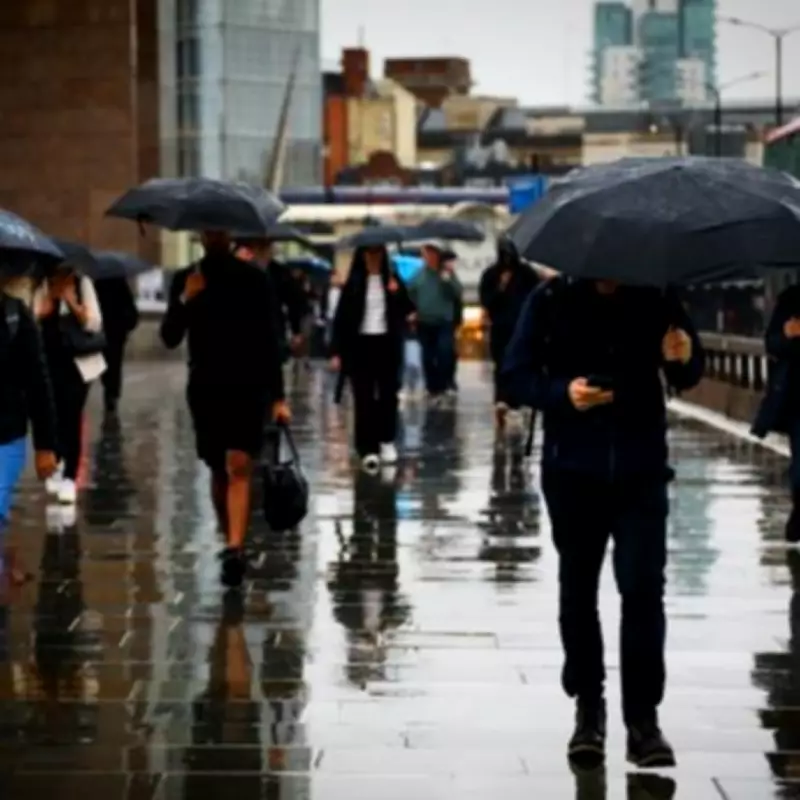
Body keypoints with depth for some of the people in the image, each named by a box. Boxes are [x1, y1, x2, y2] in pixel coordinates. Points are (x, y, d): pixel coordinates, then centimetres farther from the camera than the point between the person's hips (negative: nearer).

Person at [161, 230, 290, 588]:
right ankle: (232, 542, 23)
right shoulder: (186, 280, 5)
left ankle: (235, 549, -22)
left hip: (248, 387, -3)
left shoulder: (254, 279, 0)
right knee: (219, 470, 10)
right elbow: (169, 338, 1)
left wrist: (278, 397, -4)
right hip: (205, 388, 3)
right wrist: (185, 301, -16)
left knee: (238, 467, -14)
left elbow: (270, 340, 0)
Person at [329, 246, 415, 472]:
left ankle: (387, 441, 22)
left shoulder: (392, 280, 5)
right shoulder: (353, 283, 1)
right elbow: (342, 317, 0)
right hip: (360, 345, -1)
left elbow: (407, 310, 0)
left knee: (388, 394, 5)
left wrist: (398, 293, -19)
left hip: (387, 344, 1)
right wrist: (336, 351, -5)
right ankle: (368, 449, -2)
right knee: (363, 399, -3)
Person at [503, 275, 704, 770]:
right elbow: (517, 376, -3)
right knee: (578, 590, 10)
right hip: (573, 469, 1)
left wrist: (684, 359, -17)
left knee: (643, 589, -7)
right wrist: (562, 392, -22)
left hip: (641, 470, 0)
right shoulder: (552, 302, -4)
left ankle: (644, 718, 0)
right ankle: (589, 709, 25)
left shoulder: (656, 301, -1)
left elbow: (687, 379, 6)